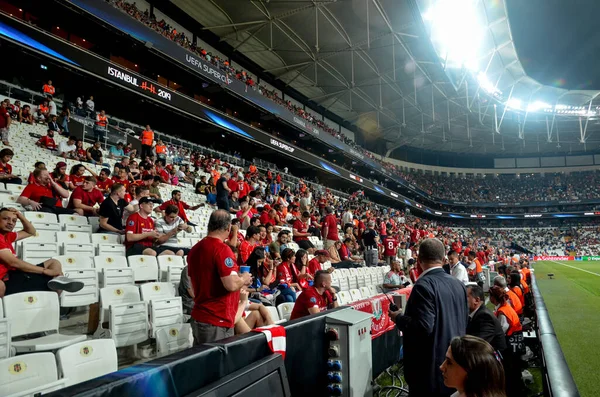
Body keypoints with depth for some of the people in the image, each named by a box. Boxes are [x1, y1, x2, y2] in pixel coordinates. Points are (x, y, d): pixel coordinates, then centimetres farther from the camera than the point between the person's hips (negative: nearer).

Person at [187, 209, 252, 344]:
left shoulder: (195, 249, 8)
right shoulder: (222, 249, -17)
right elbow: (231, 285, -25)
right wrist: (244, 278, -4)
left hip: (198, 318, 8)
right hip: (217, 321, -8)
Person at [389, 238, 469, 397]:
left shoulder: (424, 285, -22)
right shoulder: (458, 284, 4)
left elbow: (423, 327, -27)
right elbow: (463, 322, 13)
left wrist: (399, 318, -11)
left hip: (431, 366, -8)